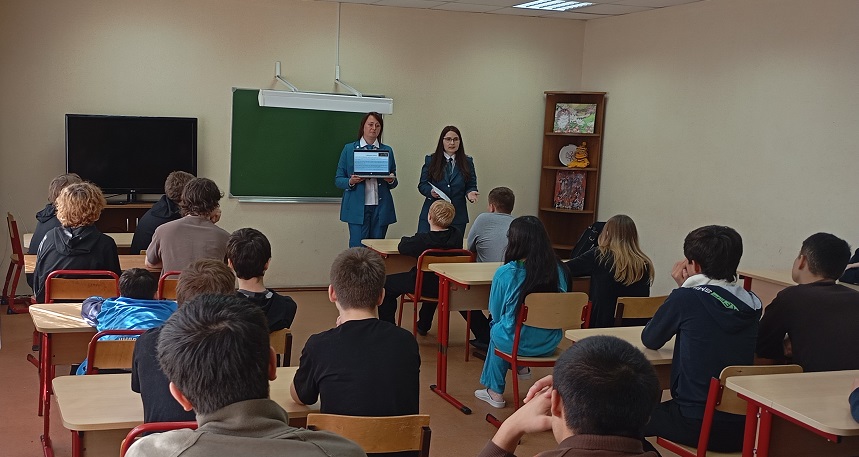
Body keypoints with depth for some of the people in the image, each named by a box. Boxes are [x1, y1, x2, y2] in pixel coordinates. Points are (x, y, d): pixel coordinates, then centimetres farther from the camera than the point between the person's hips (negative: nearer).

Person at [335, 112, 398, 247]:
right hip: (357, 207, -2)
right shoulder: (349, 149, 7)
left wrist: (391, 180, -8)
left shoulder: (387, 150, 13)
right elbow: (338, 180, 6)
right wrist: (351, 181, -14)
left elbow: (393, 183, 16)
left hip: (381, 208, 2)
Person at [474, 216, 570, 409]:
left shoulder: (505, 273, -17)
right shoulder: (558, 269, -7)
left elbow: (496, 314, -3)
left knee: (496, 330, 31)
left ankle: (495, 391, 37)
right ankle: (522, 367, 41)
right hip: (550, 344, 4)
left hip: (516, 343, -4)